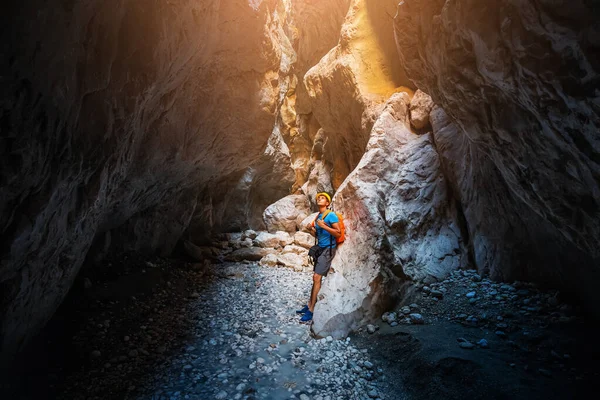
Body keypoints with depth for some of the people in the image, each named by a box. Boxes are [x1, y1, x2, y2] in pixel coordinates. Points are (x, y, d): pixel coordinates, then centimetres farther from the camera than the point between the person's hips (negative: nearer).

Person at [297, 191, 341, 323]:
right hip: (320, 248, 8)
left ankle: (311, 310, -7)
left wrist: (324, 226, -24)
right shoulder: (318, 217, 14)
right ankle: (309, 305, 12)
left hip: (328, 249, -8)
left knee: (316, 277, -12)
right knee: (316, 278, 7)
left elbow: (338, 233, -16)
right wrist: (310, 229, 1)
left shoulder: (331, 215, -10)